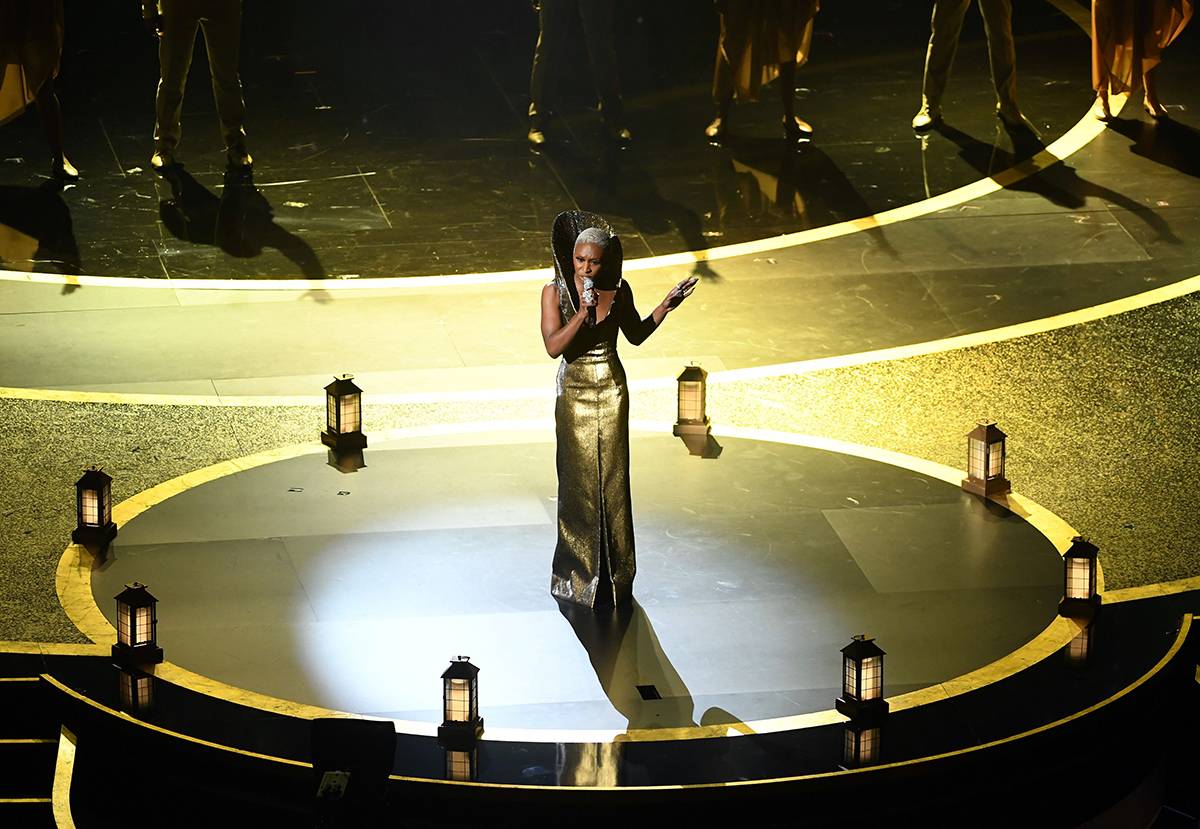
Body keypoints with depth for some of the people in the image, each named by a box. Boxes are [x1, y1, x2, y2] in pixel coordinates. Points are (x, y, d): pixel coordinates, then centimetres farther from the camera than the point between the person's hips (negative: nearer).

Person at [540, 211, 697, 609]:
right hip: (575, 392, -2)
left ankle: (615, 569, 19)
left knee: (613, 478, 6)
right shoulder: (554, 291, -12)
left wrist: (667, 304, 0)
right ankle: (579, 569, 17)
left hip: (612, 389, 2)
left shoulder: (619, 290, -4)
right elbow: (554, 346, -20)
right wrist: (583, 312, -30)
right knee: (579, 480, 4)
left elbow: (636, 335, 11)